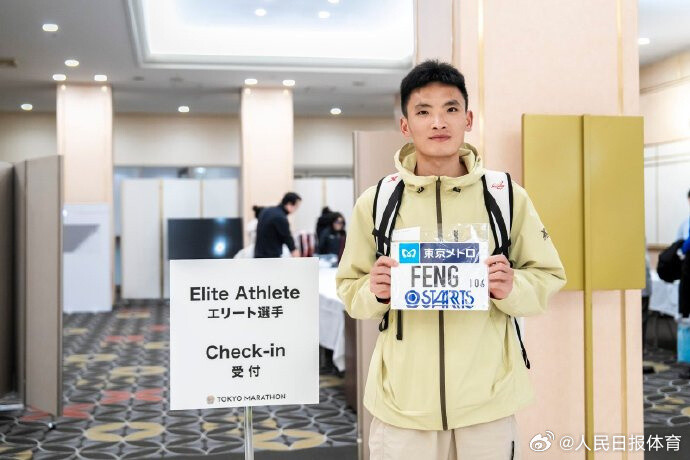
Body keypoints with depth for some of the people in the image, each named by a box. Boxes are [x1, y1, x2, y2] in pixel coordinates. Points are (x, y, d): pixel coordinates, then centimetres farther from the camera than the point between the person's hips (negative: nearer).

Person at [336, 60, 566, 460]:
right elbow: (349, 289, 8)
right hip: (404, 398, 0)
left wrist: (511, 288, -14)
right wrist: (375, 292, -14)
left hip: (488, 395, 0)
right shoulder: (376, 201, 0)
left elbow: (548, 276, 6)